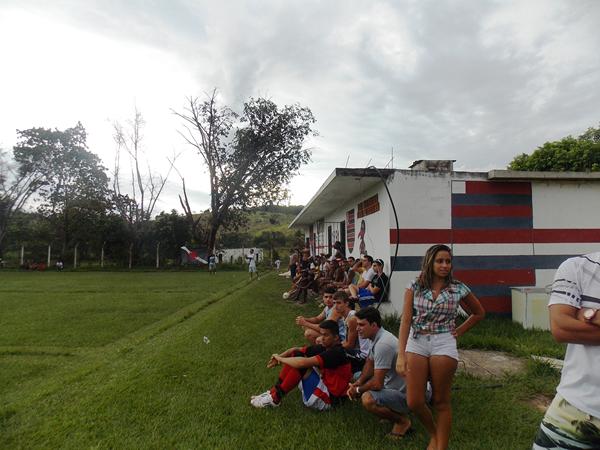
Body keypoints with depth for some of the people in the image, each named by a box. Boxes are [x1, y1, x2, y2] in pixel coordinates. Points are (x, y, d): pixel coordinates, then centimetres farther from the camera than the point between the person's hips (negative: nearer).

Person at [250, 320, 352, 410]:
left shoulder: (336, 353, -24)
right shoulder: (325, 348, 2)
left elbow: (304, 362, -33)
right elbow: (296, 349, 7)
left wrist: (280, 359, -18)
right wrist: (278, 357, -11)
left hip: (327, 399, -9)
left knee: (300, 364, -25)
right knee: (296, 355, -2)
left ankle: (275, 398, -11)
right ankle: (274, 392, 0)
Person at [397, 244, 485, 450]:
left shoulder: (458, 289, -1)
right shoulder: (415, 287, -3)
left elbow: (479, 313, 16)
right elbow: (406, 320, -7)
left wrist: (459, 331, 4)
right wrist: (401, 355, -14)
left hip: (444, 344, -1)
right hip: (416, 343, 1)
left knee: (441, 402, 8)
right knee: (414, 402, 1)